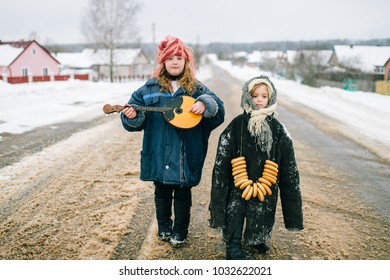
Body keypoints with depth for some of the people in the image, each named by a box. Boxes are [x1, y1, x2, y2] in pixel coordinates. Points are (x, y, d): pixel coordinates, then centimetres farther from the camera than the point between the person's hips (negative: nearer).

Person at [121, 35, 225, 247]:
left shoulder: (196, 89, 2)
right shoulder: (150, 88, 5)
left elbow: (217, 106, -6)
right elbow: (137, 111, 3)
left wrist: (205, 104, -26)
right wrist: (131, 115, -19)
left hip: (186, 154, -1)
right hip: (159, 153, 1)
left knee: (183, 193, 10)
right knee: (162, 191, 15)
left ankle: (180, 231, 26)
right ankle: (164, 227, 33)